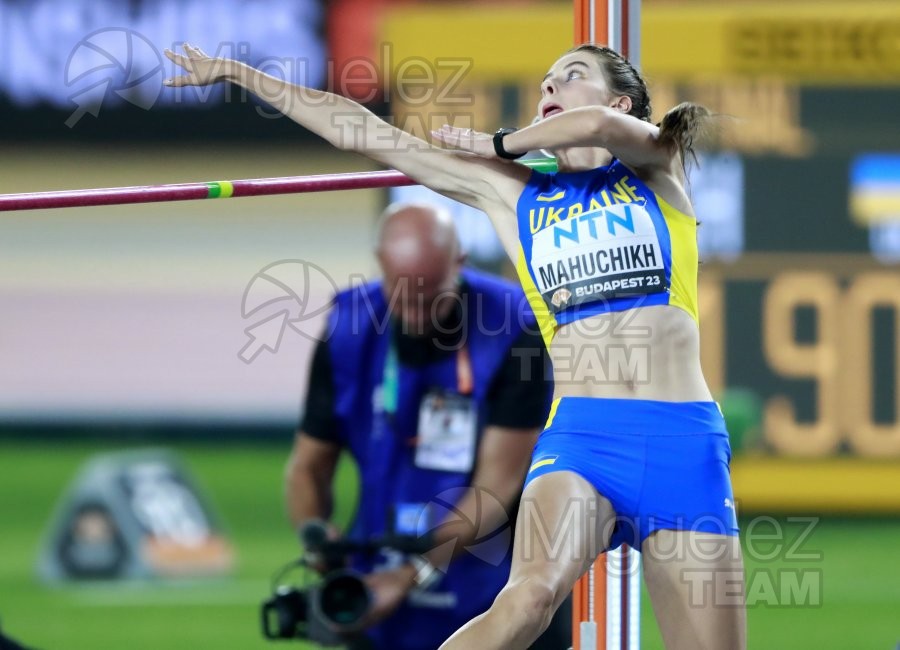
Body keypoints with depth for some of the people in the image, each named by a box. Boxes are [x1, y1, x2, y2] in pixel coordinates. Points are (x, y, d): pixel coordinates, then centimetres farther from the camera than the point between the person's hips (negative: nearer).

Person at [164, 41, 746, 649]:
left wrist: (502, 143, 7)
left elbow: (597, 128, -12)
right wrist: (238, 74, 19)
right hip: (579, 438, 0)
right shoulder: (512, 193, 17)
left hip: (685, 443, 0)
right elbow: (361, 132, 18)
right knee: (532, 594, -29)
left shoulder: (657, 163, 12)